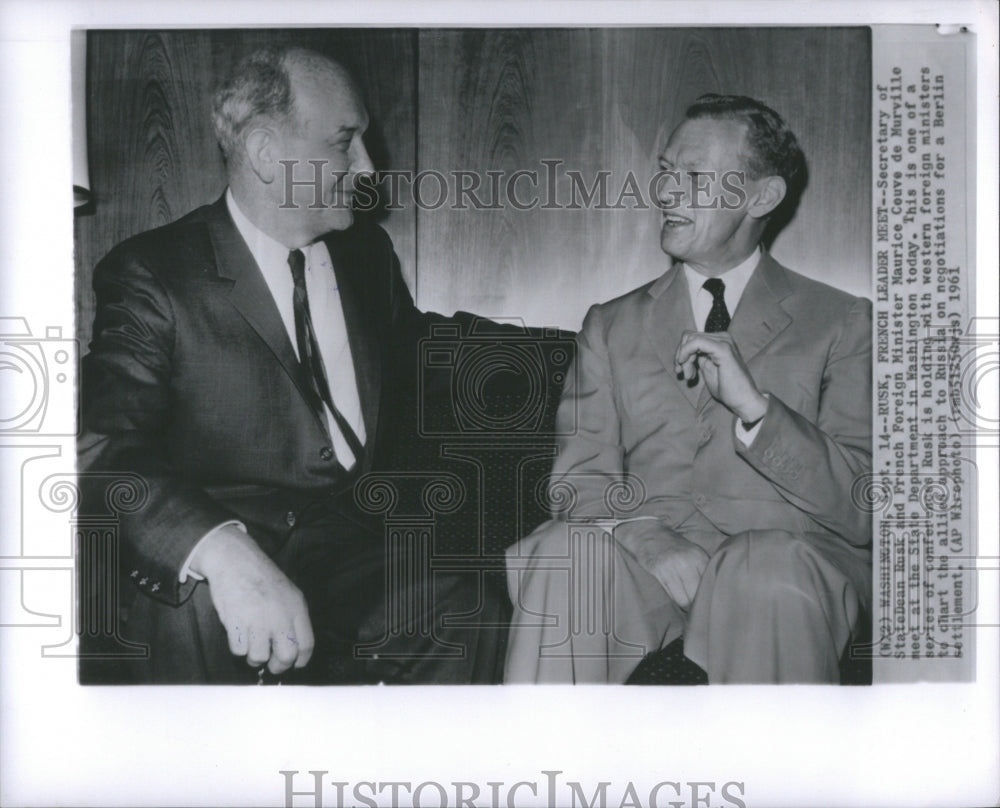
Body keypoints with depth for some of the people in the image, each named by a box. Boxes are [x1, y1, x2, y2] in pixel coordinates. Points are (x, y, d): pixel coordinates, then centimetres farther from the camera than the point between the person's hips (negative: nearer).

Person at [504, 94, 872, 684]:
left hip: (788, 556, -1)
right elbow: (580, 485, 11)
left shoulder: (843, 324, 10)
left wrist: (753, 404, -13)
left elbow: (864, 510, 2)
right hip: (646, 563, 2)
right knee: (563, 555, -30)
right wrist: (653, 542, -13)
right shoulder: (613, 327, 19)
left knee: (772, 568, -36)